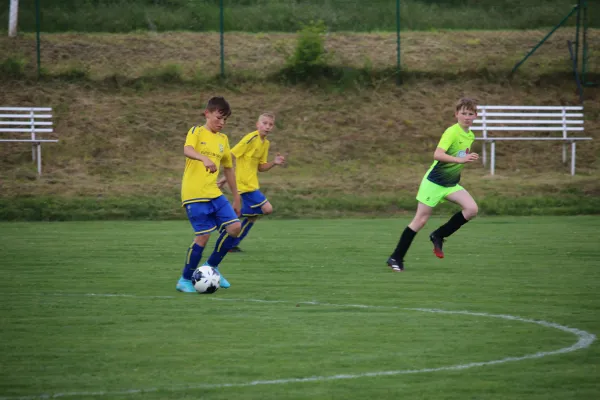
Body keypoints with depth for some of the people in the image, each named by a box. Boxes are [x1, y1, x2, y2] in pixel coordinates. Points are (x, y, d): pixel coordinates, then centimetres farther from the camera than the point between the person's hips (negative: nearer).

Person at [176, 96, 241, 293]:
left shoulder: (223, 140, 16)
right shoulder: (196, 132, -4)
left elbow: (228, 168, 24)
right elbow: (187, 150, -25)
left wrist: (236, 197, 24)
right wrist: (205, 159, -46)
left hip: (214, 194, 6)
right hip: (194, 195, -6)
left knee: (235, 227, -6)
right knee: (203, 236, -11)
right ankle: (185, 280, 5)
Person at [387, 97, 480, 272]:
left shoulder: (470, 136, 6)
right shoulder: (452, 132, -20)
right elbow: (438, 154, -33)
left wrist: (468, 158, 3)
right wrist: (460, 160, -42)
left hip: (452, 183, 7)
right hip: (434, 181, -7)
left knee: (472, 209, -14)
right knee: (420, 220, -5)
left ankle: (438, 236, 2)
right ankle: (396, 258, 6)